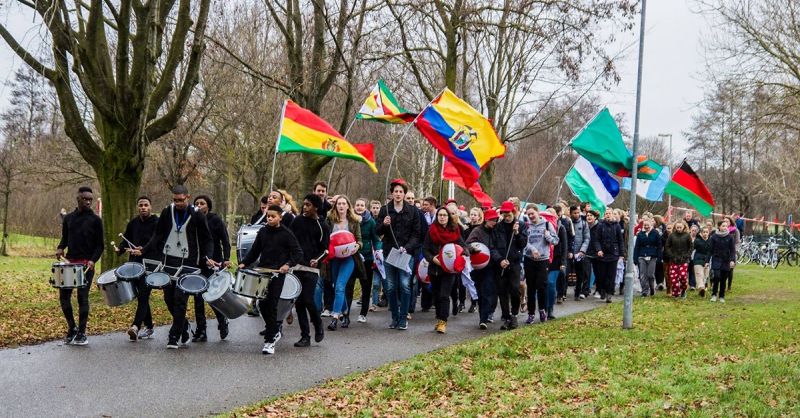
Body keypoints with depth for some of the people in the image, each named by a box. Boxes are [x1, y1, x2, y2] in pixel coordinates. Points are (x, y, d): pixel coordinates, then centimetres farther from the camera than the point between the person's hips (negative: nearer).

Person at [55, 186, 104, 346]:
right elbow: (65, 238, 19)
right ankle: (72, 327, 19)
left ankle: (81, 333, 7)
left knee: (82, 298, -3)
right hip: (69, 262, 4)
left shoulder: (95, 220, -1)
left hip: (86, 264, -4)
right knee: (64, 296, 1)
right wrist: (60, 248, -3)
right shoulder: (68, 218, 10)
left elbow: (100, 245, -1)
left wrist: (93, 260, -16)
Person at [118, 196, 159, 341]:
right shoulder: (133, 223, 14)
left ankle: (136, 326, -23)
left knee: (143, 295, -14)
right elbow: (127, 239, 22)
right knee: (141, 296, 11)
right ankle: (148, 326, 21)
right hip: (135, 263, 6)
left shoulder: (156, 223, -5)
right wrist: (120, 249, 1)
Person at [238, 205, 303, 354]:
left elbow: (298, 253, -6)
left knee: (271, 305, -8)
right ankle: (275, 331, 28)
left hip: (277, 273, -5)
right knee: (262, 303, 5)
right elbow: (255, 251, 16)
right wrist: (244, 263, 4)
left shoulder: (286, 234, -4)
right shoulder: (262, 232, 9)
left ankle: (270, 341, -3)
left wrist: (288, 264, -21)